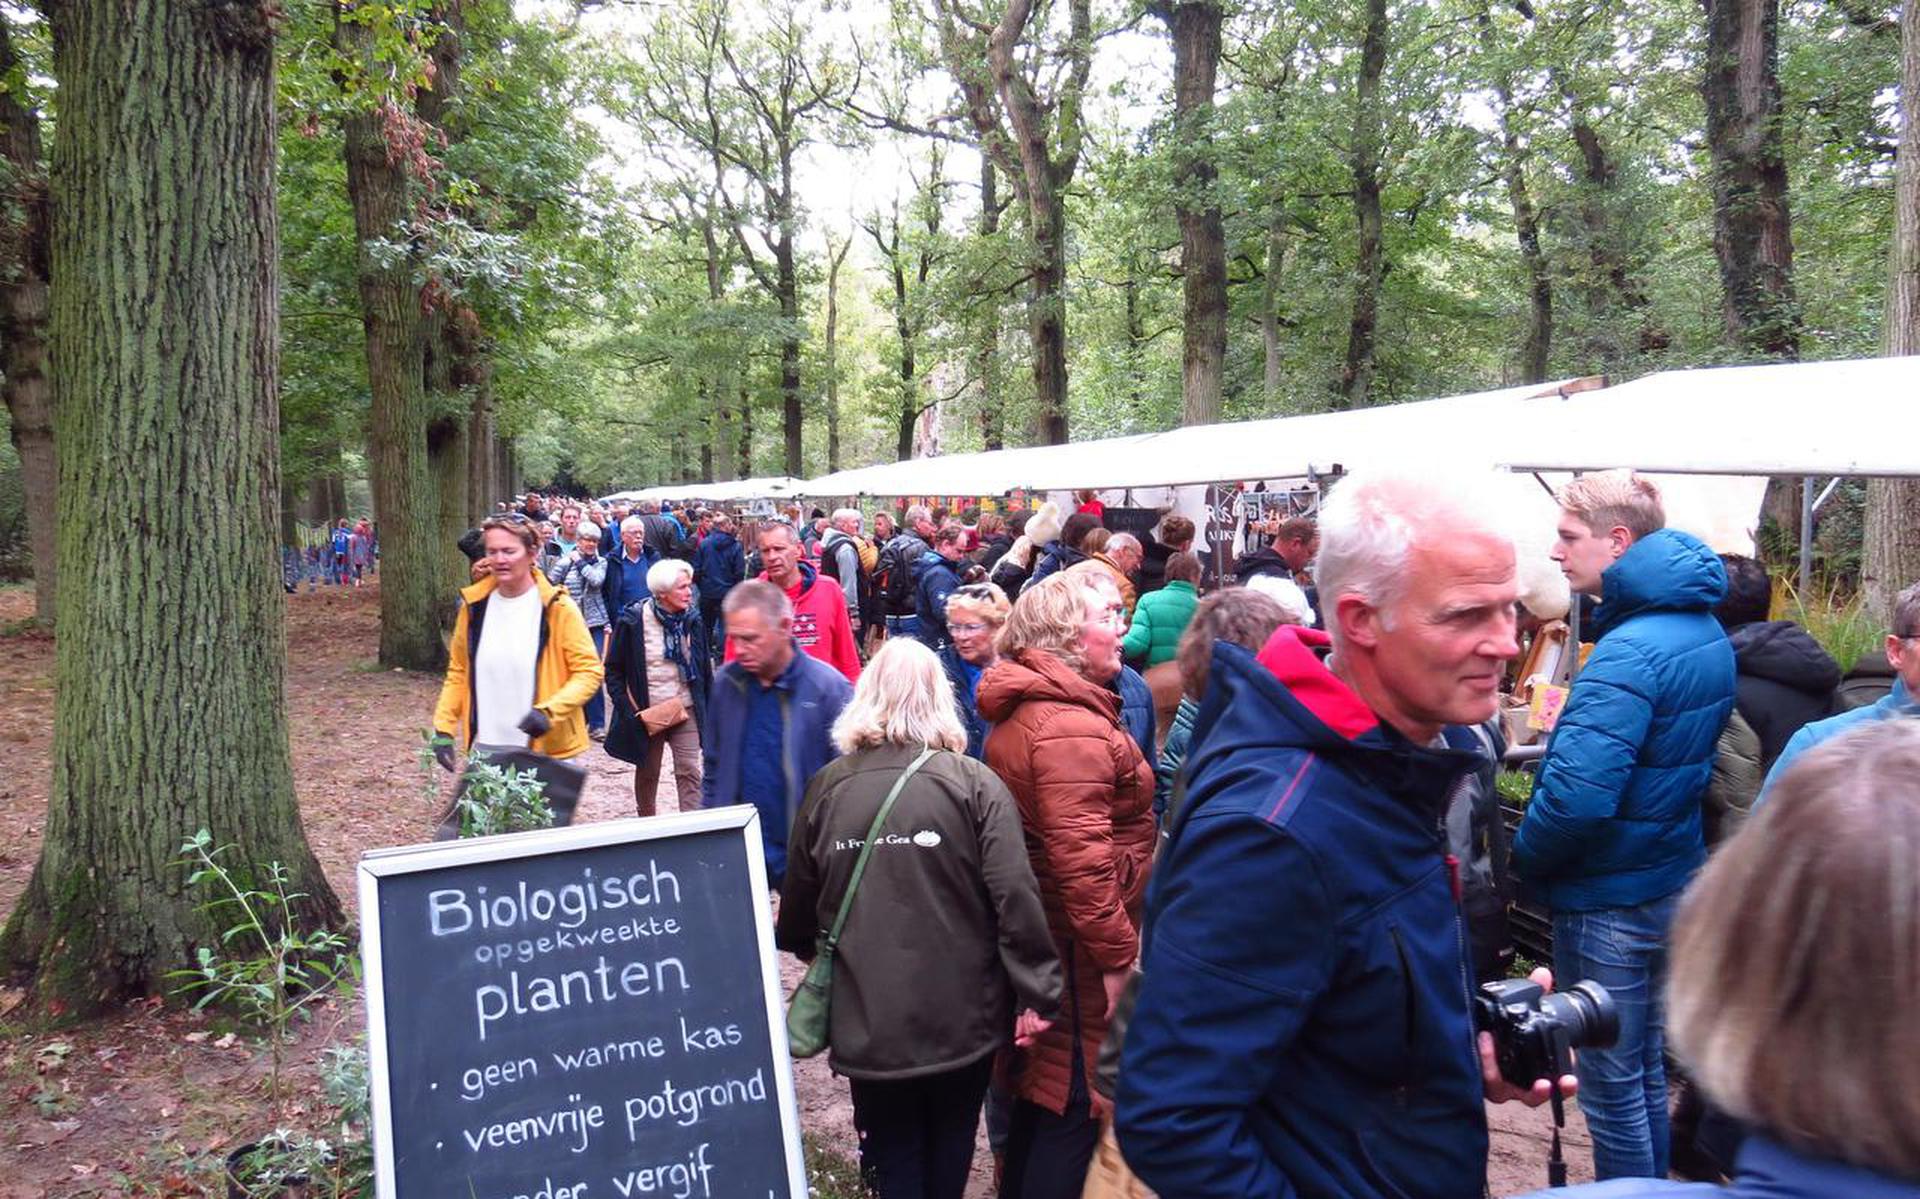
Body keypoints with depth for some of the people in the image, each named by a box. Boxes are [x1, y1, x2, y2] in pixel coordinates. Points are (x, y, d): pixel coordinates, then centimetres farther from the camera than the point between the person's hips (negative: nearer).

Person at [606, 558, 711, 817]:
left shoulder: (693, 619, -1)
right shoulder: (633, 621, -11)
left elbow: (705, 667, 8)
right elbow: (613, 670, -4)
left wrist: (708, 709, 5)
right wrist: (628, 709, -12)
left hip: (686, 710, 1)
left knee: (689, 772, -8)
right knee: (647, 773, 15)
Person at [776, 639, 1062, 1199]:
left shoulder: (828, 785, -4)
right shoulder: (974, 784, -10)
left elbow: (800, 900, 7)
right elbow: (1015, 894, -17)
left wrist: (799, 941, 27)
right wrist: (1037, 991, -10)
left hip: (868, 1021, 1)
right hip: (962, 1018, 0)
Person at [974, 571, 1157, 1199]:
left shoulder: (1023, 710, 11)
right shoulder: (1073, 727, -23)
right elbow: (1080, 857, -29)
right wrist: (1117, 953, -23)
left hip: (1035, 929, 10)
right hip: (1075, 942, -10)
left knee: (1041, 1089, 23)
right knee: (1075, 1103, 3)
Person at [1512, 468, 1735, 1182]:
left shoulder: (1629, 651, -25)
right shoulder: (1704, 629, 6)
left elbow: (1577, 795, -32)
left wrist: (1523, 859, -15)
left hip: (1609, 901, -9)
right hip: (1673, 880, 10)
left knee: (1612, 1087, 5)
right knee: (1646, 1070, 22)